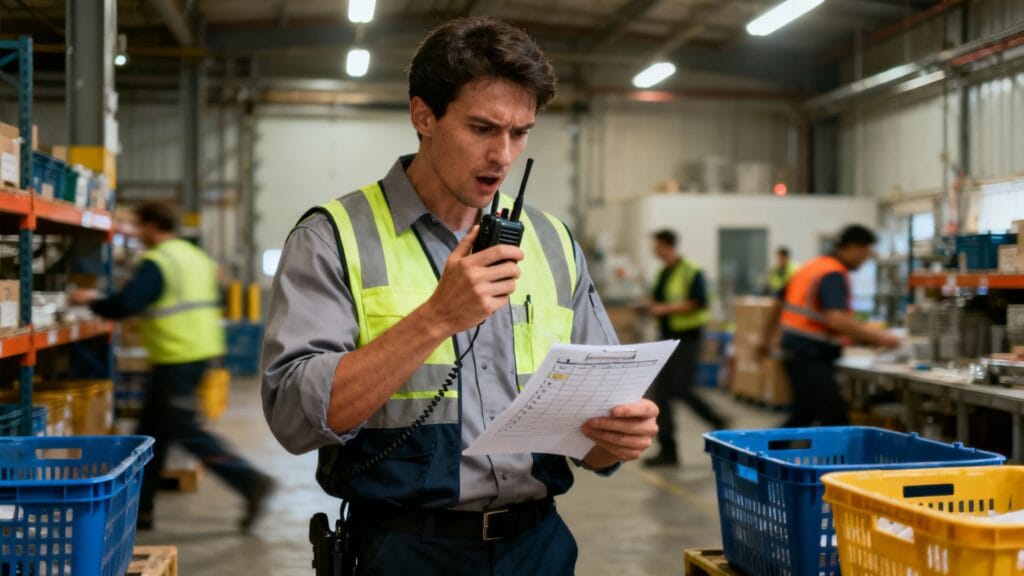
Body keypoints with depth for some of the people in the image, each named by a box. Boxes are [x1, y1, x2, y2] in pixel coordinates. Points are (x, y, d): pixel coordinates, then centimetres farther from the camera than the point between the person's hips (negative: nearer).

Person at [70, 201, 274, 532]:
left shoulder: (156, 263, -14)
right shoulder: (196, 257, 15)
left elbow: (125, 304, -22)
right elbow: (211, 302, 21)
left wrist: (92, 301, -4)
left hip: (177, 356, -10)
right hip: (201, 349, 10)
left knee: (185, 431, -5)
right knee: (153, 429, 15)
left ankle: (251, 482, -9)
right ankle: (140, 507, 20)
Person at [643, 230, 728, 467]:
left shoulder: (691, 272, -12)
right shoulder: (663, 273, 13)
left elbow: (698, 303, -19)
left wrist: (665, 308, -21)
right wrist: (652, 305, 2)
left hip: (686, 338, -8)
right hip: (667, 338, 8)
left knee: (680, 389, -9)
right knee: (659, 392, 2)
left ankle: (717, 422, 16)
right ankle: (667, 450, 7)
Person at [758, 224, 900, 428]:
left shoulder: (812, 266, 14)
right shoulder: (834, 275, -15)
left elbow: (779, 304, 23)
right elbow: (836, 319, -30)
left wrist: (767, 338, 32)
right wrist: (877, 337, -25)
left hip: (794, 350, 10)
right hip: (811, 356, -10)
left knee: (804, 415, 19)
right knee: (836, 419, -9)